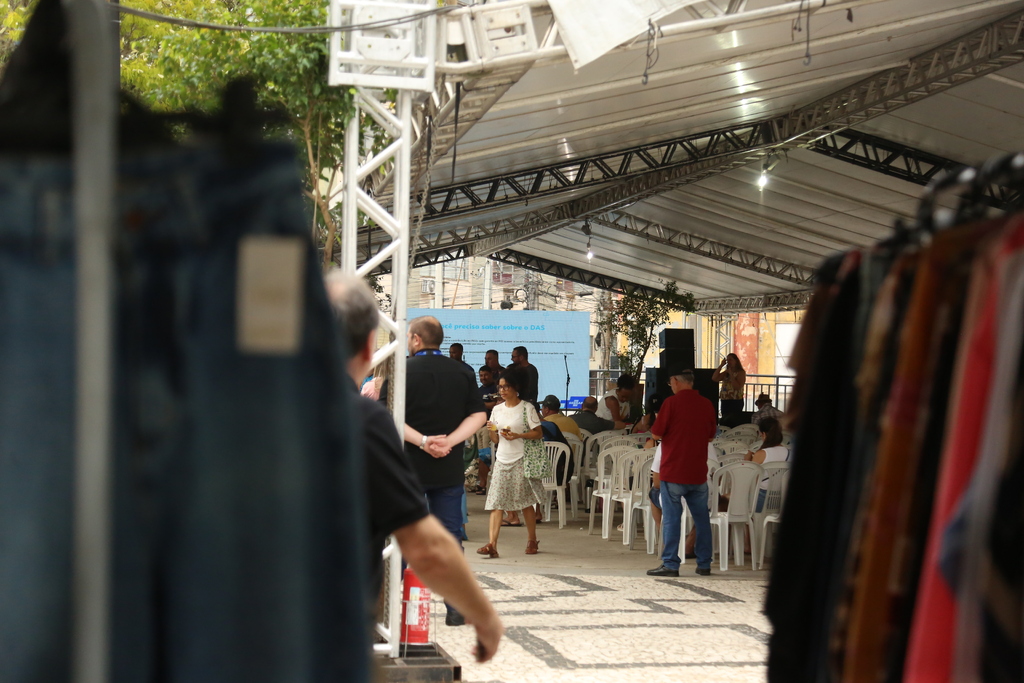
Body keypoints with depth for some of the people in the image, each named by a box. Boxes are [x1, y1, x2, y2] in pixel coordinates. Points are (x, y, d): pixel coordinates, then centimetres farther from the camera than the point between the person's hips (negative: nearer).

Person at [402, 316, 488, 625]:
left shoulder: (403, 372, -6)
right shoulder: (463, 373, 5)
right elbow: (478, 416, 1)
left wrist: (422, 441, -14)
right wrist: (449, 441, -9)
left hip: (408, 468, -3)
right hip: (450, 470, 3)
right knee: (450, 538, 6)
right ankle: (456, 608, 3)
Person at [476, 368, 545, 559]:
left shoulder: (527, 408, -3)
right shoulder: (497, 410, 11)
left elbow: (538, 433, -6)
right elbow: (495, 440, 14)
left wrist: (517, 435, -18)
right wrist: (492, 431, -7)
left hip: (521, 460, -4)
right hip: (502, 459, 4)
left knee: (526, 502, 4)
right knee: (496, 502, -8)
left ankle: (532, 540, 21)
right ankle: (492, 544, -16)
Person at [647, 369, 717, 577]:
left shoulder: (672, 403, -11)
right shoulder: (707, 404, 4)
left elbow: (656, 434, -8)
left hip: (673, 472, -5)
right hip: (698, 472, 5)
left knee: (671, 518, -1)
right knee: (702, 519, 11)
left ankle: (670, 564, -3)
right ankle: (704, 563, 15)